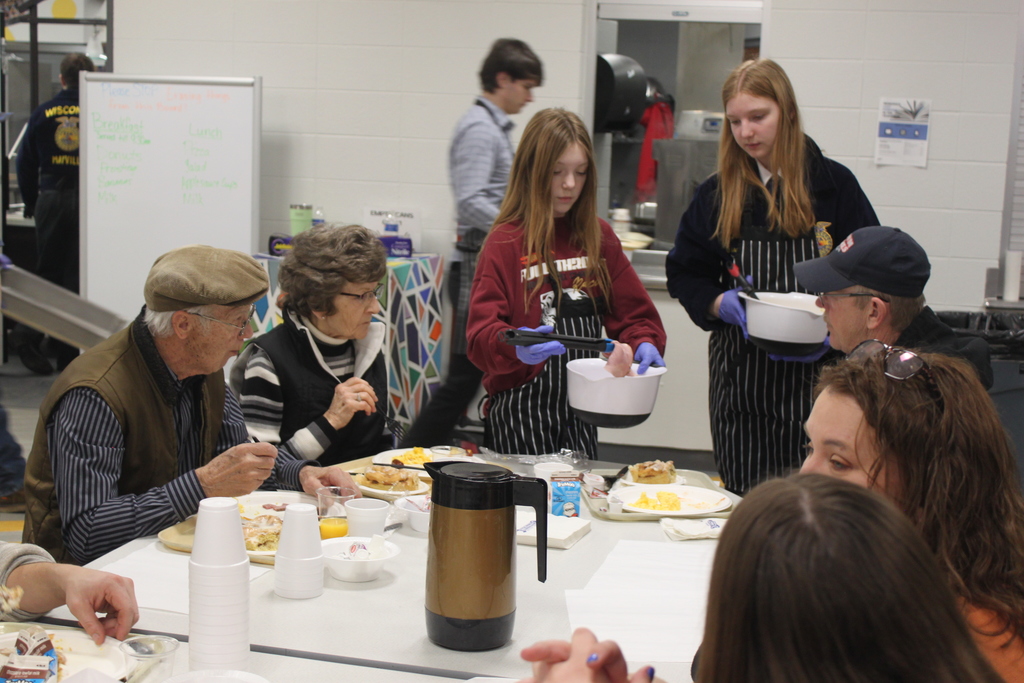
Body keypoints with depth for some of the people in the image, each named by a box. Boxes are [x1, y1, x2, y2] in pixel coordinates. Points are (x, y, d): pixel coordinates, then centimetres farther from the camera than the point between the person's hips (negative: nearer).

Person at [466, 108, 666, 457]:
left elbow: (633, 313, 10)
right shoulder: (506, 242, -7)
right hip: (519, 411, -4)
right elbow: (481, 336, -13)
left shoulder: (600, 237, 8)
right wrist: (514, 346, -33)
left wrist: (645, 344, -11)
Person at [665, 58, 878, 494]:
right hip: (740, 380, 2)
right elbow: (684, 275, 10)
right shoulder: (717, 193, 7)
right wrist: (721, 304, -10)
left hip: (816, 375, -2)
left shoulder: (834, 185, 1)